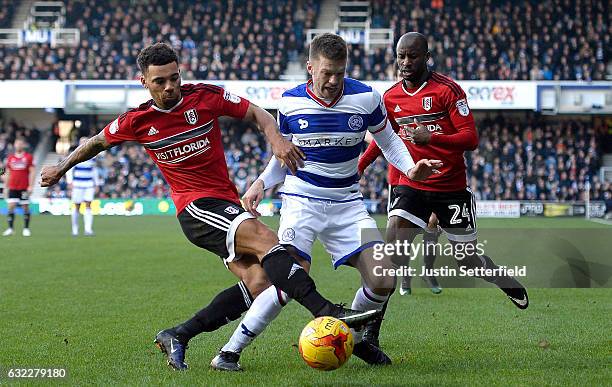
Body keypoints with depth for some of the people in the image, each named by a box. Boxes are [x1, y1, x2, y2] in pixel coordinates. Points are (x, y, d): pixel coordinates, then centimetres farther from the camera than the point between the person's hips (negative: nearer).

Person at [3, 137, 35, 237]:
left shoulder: (28, 157, 0)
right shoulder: (10, 158, 9)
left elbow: (32, 172, -2)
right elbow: (7, 173, 14)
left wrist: (31, 186, -10)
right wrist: (6, 187, 11)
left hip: (24, 188, -2)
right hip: (12, 187, 2)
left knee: (25, 207, 2)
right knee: (11, 206, -5)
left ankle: (26, 228, 9)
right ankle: (10, 228, -2)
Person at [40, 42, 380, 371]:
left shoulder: (206, 97, 1)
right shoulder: (137, 121, 0)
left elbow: (257, 114, 7)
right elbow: (98, 142, 18)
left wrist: (276, 138, -14)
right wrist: (62, 168, 30)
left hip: (227, 202, 5)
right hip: (196, 206, -5)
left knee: (259, 284, -11)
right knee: (267, 240, -28)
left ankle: (177, 336, -3)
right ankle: (327, 311, -39)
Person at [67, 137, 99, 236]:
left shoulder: (92, 157, 12)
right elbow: (69, 169, -2)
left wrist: (96, 184, 20)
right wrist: (70, 182, -12)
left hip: (89, 185, 3)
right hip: (77, 185, -3)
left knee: (88, 206, -8)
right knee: (77, 207, 1)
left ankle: (88, 229, -13)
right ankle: (75, 230, 14)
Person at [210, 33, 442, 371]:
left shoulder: (366, 98, -5)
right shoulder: (290, 103, -5)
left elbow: (387, 140, 11)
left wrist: (410, 168, -7)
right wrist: (260, 184, -6)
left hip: (347, 203, 3)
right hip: (301, 200, -2)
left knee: (383, 282, -8)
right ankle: (230, 351, -12)